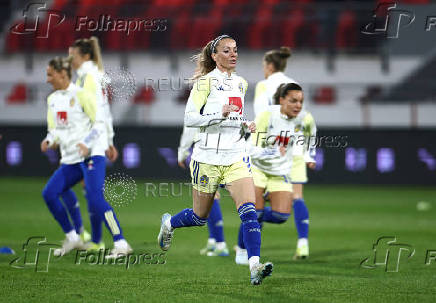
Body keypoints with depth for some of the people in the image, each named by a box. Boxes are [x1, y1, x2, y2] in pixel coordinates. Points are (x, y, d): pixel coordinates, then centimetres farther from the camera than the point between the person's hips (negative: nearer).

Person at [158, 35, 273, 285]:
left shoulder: (241, 83, 12)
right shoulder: (206, 81, -8)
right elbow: (190, 118, -13)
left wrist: (246, 125, 7)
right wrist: (220, 114, -24)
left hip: (235, 158, 5)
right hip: (208, 158, -5)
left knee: (249, 212, -16)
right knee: (200, 217, 9)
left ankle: (255, 267, -23)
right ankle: (168, 223, 42)